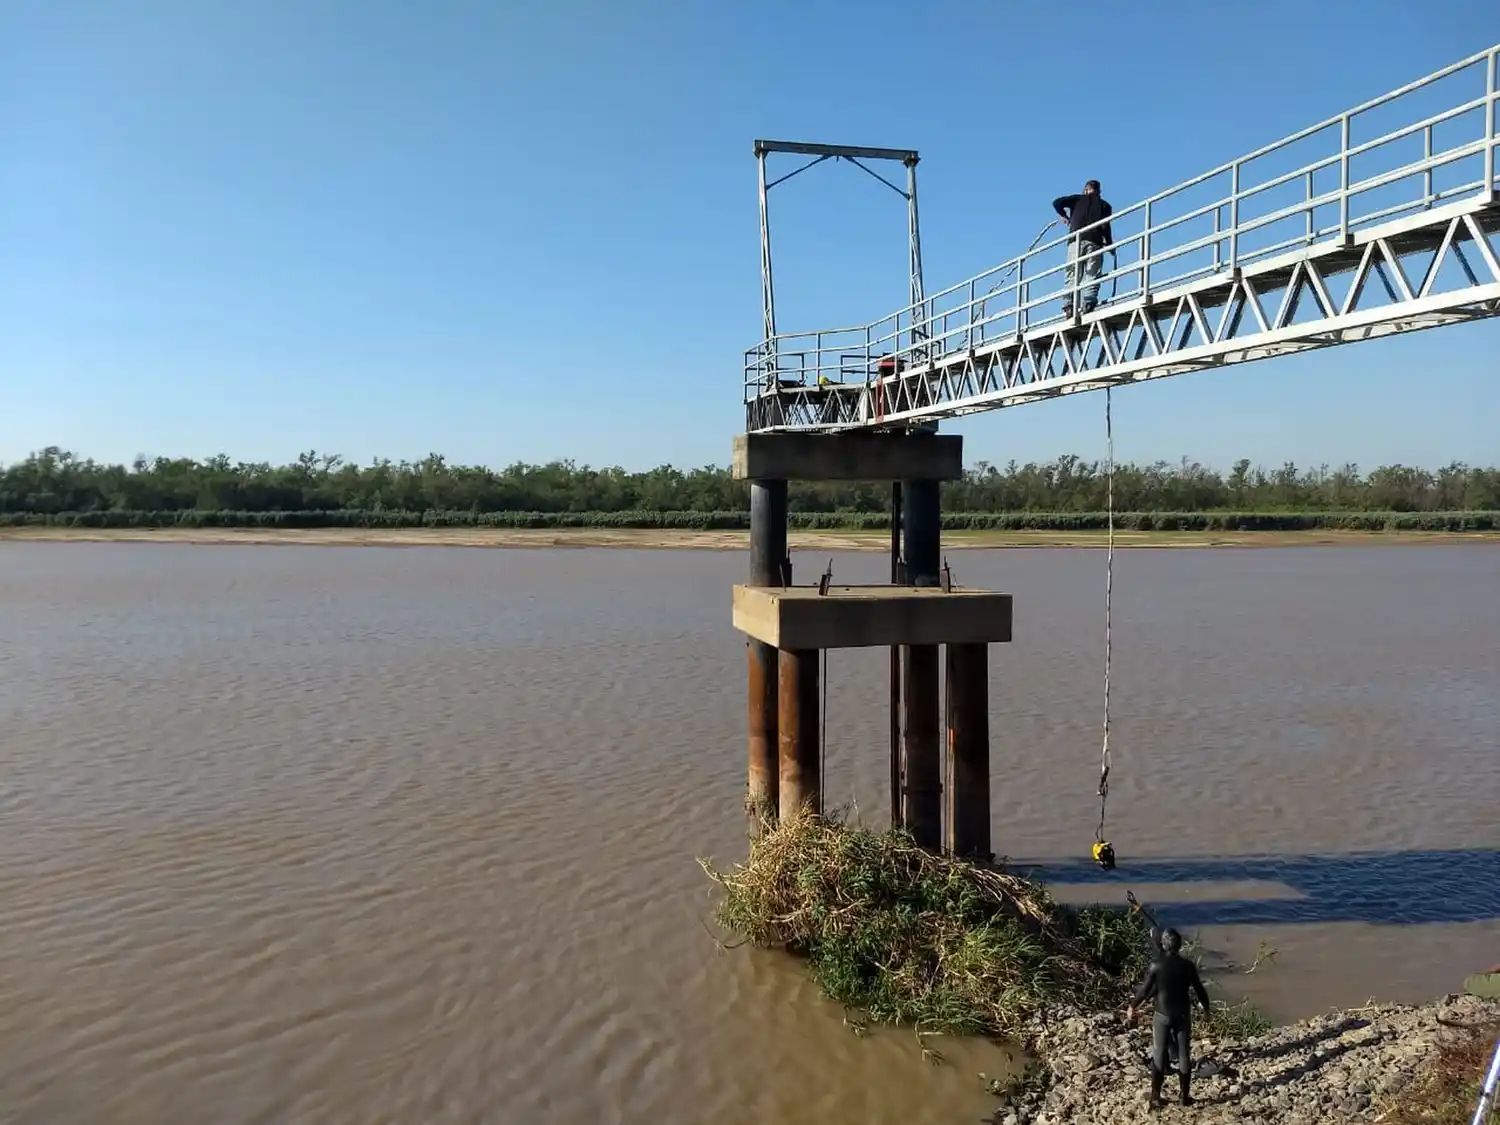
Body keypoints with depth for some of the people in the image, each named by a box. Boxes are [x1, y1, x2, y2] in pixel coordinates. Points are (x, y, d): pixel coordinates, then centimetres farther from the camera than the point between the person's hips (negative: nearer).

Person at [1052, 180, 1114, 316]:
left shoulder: (1078, 199, 19)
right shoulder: (1104, 205, 19)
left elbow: (1057, 202, 9)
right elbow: (1106, 226, 5)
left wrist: (1064, 216, 25)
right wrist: (1109, 245, 11)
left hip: (1076, 240, 0)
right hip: (1094, 242, 0)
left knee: (1072, 274, -1)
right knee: (1092, 275, -3)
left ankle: (1069, 305, -15)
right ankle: (1089, 303, -22)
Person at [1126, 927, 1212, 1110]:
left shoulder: (1156, 966, -13)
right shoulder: (1187, 965, -8)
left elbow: (1144, 990, -7)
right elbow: (1199, 989, 2)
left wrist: (1132, 1007, 9)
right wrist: (1206, 1007, 21)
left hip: (1162, 1015, -1)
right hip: (1183, 1015, 1)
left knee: (1159, 1055, 8)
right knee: (1184, 1054, 14)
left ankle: (1156, 1097, 10)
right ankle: (1184, 1096, 20)